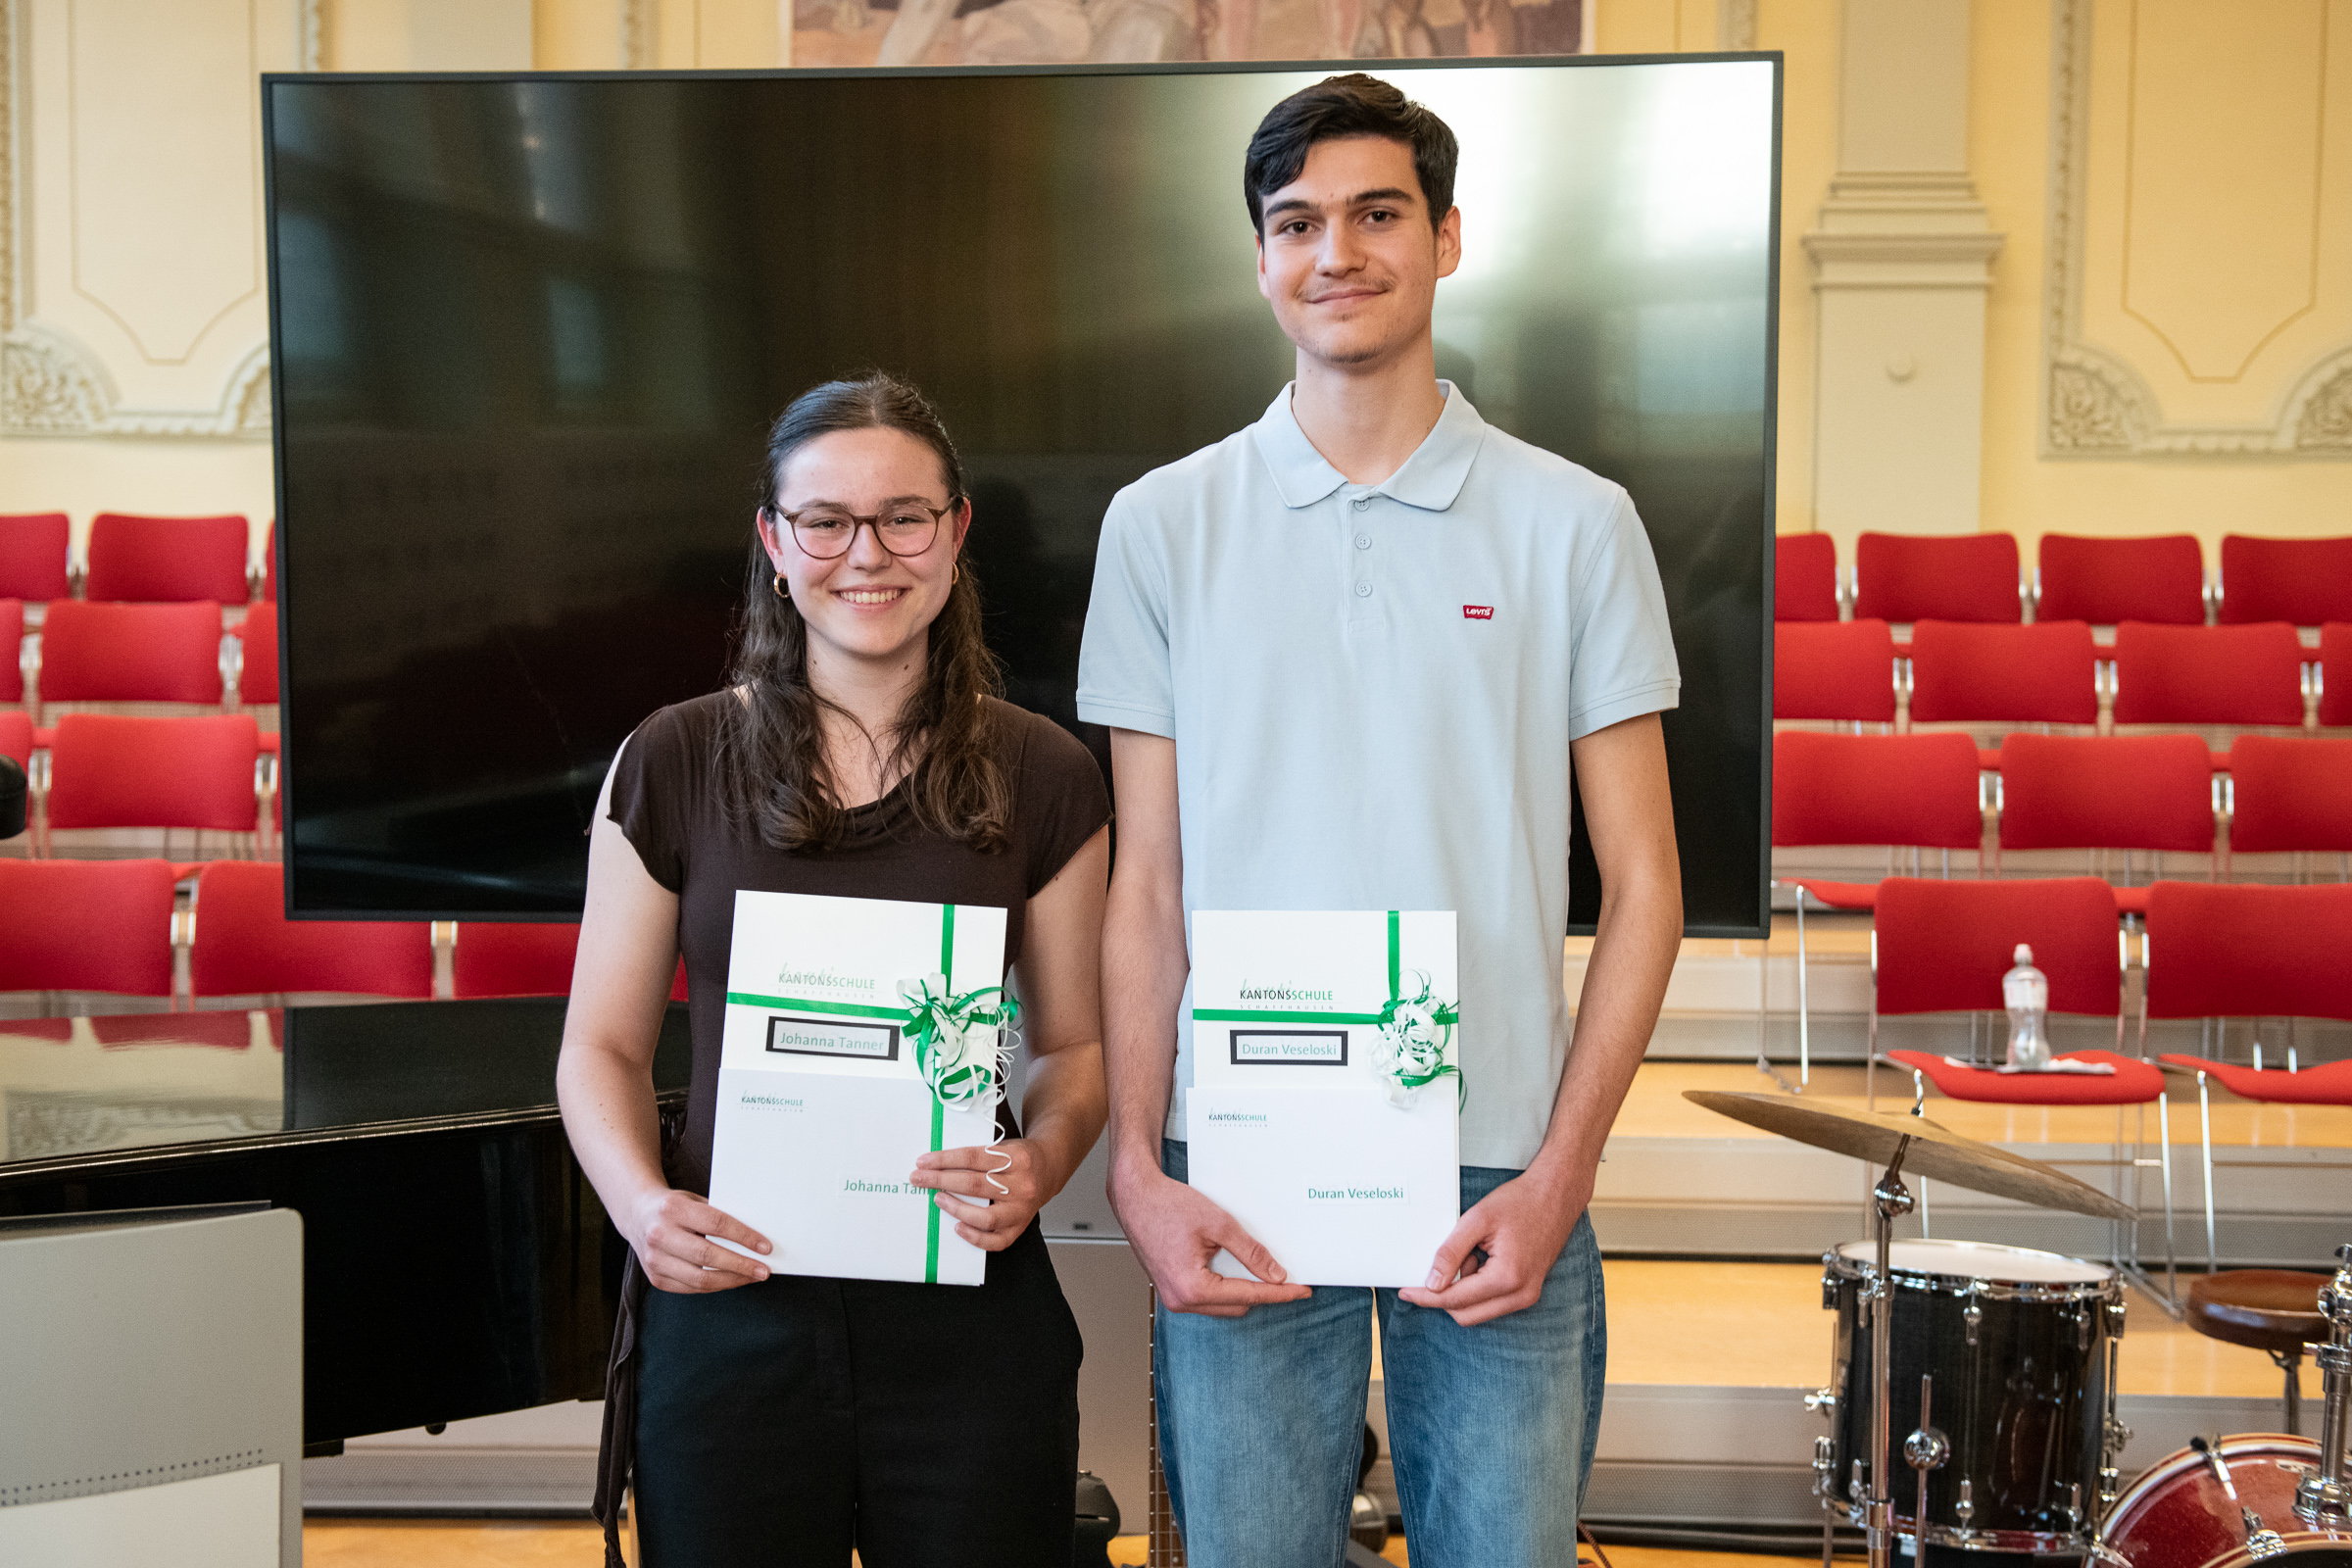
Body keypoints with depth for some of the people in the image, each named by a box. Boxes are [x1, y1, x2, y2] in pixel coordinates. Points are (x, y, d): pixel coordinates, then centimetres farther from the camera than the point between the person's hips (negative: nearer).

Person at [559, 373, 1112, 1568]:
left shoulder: (1042, 781, 3)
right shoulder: (673, 766, 1)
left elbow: (1075, 1042, 9)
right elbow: (602, 1047, 5)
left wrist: (1043, 1159, -12)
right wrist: (640, 1202, -13)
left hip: (968, 1325, 1)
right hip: (731, 1320, 0)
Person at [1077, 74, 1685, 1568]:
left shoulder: (1573, 524, 2)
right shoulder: (1165, 525, 5)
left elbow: (1641, 884, 2)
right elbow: (1146, 890, 5)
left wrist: (1559, 1176, -7)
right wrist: (1137, 1167, -5)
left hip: (1496, 1188, 0)